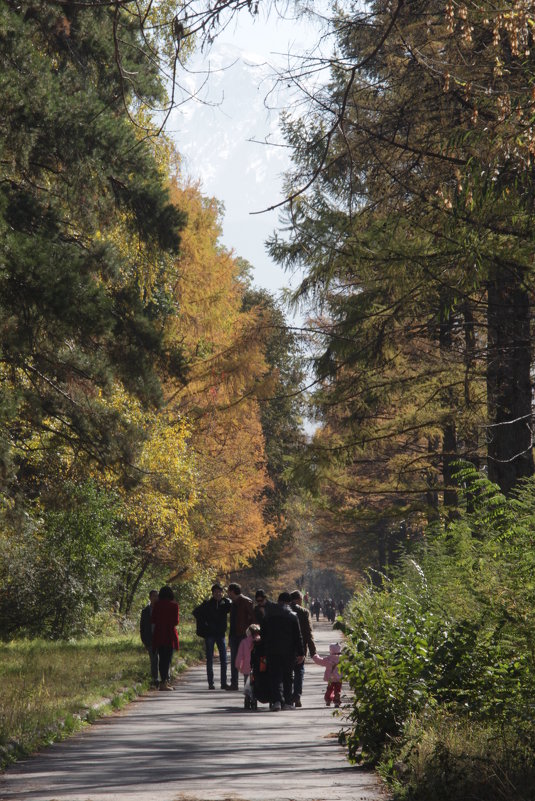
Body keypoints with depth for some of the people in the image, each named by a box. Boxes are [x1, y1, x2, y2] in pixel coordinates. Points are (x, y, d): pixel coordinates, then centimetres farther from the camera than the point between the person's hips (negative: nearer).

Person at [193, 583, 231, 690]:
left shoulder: (225, 602, 3)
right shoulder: (208, 603, -3)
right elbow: (196, 612, -1)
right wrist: (203, 624, -7)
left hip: (221, 634, 2)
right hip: (209, 635, -2)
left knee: (223, 660, 1)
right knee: (210, 660, 1)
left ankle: (224, 683, 6)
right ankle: (211, 683, 5)